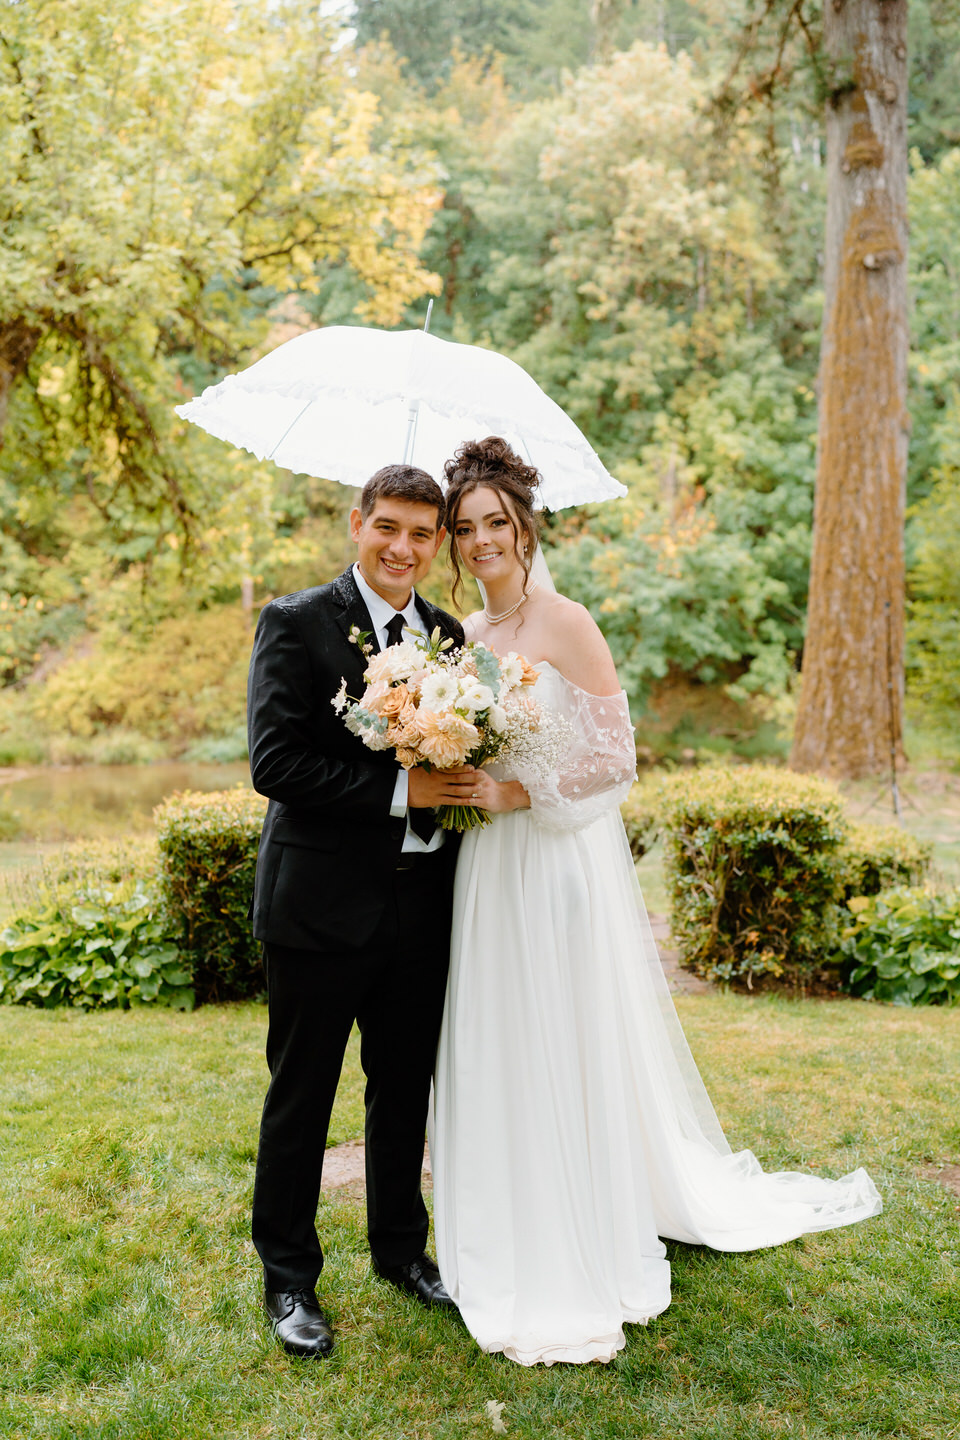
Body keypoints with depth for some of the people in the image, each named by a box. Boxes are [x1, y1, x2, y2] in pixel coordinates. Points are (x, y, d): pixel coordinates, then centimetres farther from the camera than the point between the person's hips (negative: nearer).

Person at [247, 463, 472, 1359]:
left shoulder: (447, 634, 9)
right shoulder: (296, 623, -9)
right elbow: (273, 763, -18)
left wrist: (459, 787, -6)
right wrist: (397, 790, -22)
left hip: (422, 905, 5)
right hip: (321, 905, -5)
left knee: (406, 1090, 19)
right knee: (300, 1097, 9)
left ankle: (400, 1250, 39)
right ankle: (288, 1280, 28)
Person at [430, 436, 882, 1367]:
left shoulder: (565, 625, -11)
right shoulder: (466, 634, 10)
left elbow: (615, 758, -13)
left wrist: (515, 793, -19)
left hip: (560, 863, -7)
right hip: (487, 870, 7)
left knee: (569, 1057, 2)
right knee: (494, 1061, 14)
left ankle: (584, 1272, 19)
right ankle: (514, 1250, 31)